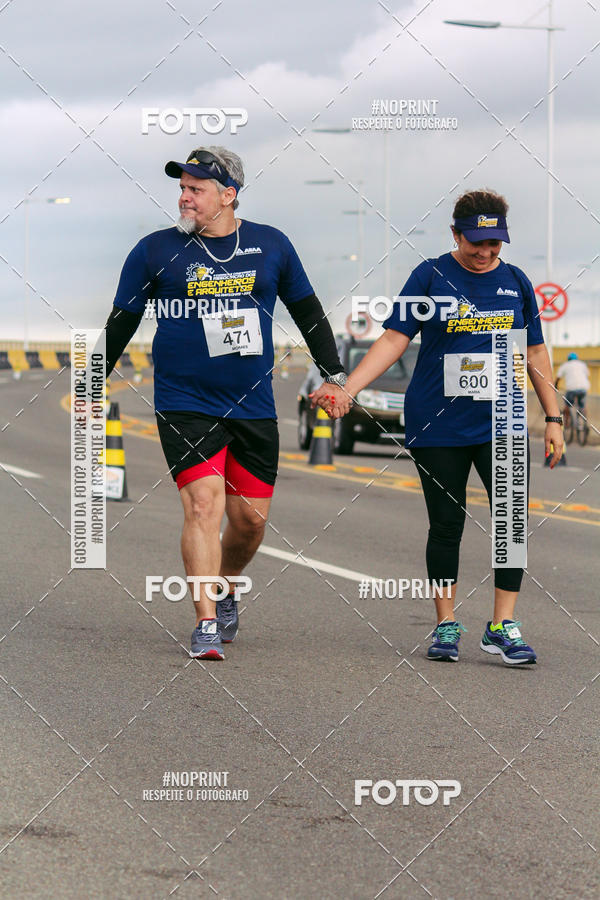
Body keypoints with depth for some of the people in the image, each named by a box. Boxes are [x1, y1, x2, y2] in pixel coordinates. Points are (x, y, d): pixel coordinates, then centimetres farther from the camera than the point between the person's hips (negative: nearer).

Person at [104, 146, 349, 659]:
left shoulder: (271, 246, 5)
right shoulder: (156, 251, 0)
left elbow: (307, 311, 16)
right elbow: (121, 323, 9)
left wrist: (336, 375, 15)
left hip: (254, 406, 2)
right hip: (184, 402, -2)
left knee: (250, 517, 3)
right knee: (204, 504, -15)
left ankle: (225, 592, 31)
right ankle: (206, 624, -13)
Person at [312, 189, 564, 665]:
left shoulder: (515, 282, 7)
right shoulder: (430, 277, -2)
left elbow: (536, 353, 14)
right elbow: (394, 339, -4)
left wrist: (553, 417, 11)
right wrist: (346, 389, -14)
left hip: (502, 424, 2)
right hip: (438, 425, -2)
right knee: (446, 526, 4)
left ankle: (503, 627, -2)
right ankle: (446, 625, 16)